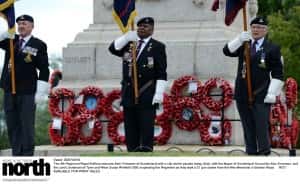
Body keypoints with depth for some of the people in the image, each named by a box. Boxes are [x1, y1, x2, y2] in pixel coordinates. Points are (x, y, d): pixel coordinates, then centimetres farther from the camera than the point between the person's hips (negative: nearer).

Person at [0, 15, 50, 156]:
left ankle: (27, 156, 3)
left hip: (27, 92, -4)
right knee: (12, 125, 7)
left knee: (27, 126, -2)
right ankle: (16, 154, 14)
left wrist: (41, 92, -11)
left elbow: (44, 70, -4)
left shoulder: (39, 45, -1)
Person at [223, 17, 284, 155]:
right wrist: (239, 40, -15)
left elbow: (277, 74, -3)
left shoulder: (272, 49, 2)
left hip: (261, 97, -4)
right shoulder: (244, 45, 15)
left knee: (262, 128, -7)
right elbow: (227, 51, 0)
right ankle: (251, 153, 15)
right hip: (242, 95, 4)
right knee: (248, 129, 9)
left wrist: (272, 94, -11)